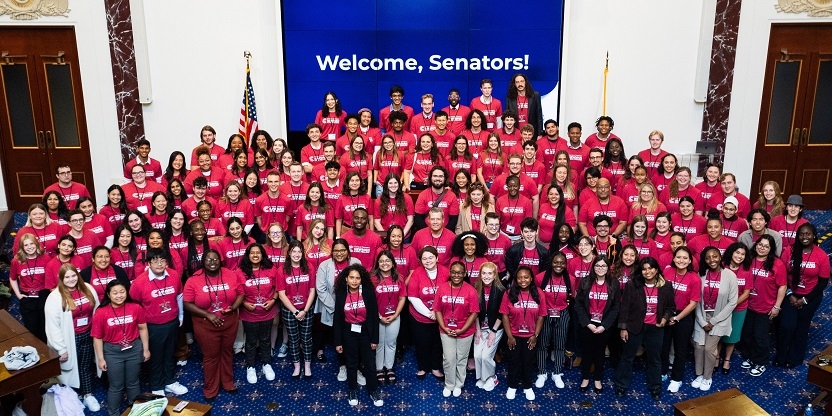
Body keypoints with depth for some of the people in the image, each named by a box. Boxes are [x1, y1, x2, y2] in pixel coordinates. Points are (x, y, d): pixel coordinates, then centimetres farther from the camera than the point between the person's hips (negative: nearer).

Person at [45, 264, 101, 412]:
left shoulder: (88, 289, -3)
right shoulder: (55, 297, -18)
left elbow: (96, 312, 7)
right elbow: (53, 326, -16)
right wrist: (61, 348, -14)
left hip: (87, 335, 4)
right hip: (70, 338, -4)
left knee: (85, 366, 17)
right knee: (72, 366, 11)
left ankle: (88, 395, 29)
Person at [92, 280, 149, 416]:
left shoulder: (135, 308, -10)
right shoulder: (101, 312, -15)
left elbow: (142, 328, 1)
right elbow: (97, 338, -8)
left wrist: (146, 349, 4)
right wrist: (100, 359, -6)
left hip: (134, 349, 2)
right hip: (112, 352, -2)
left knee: (133, 383, 19)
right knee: (116, 386, 10)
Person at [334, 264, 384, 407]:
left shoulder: (368, 292, -10)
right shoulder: (341, 294, -6)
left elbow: (374, 316, -6)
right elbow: (337, 319, -1)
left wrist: (375, 338, -6)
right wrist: (338, 341, -1)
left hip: (365, 331, -1)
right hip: (348, 333, 1)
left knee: (370, 363, 6)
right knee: (351, 363, 15)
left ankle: (373, 391, 25)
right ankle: (353, 391, 32)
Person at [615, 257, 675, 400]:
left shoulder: (666, 287, -4)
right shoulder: (632, 285, -10)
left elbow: (671, 307, 10)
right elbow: (625, 307, -7)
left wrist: (665, 318, -8)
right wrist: (623, 327, -8)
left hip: (655, 328, 2)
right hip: (635, 327, -2)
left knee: (655, 359, 16)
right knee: (628, 357, 10)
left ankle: (655, 387, 33)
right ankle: (621, 386, 24)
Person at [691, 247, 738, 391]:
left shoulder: (730, 275, -13)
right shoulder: (701, 275, -6)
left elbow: (732, 302, -11)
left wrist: (714, 321, -12)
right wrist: (702, 322, -9)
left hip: (719, 319, -3)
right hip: (702, 318, 3)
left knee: (709, 348, -5)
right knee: (698, 346, 4)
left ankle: (708, 377, 17)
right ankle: (699, 375, 25)